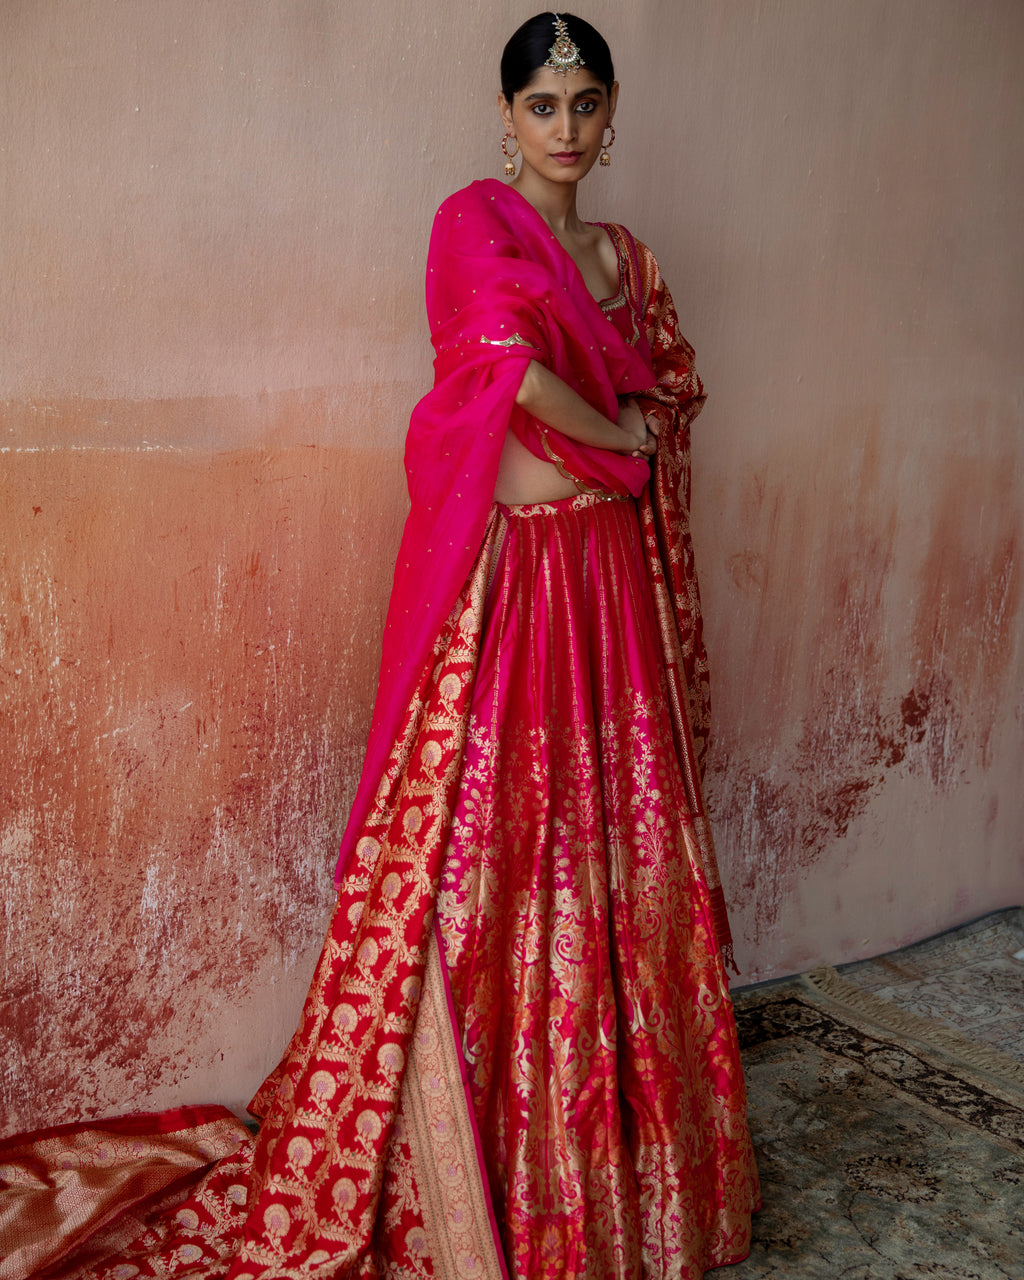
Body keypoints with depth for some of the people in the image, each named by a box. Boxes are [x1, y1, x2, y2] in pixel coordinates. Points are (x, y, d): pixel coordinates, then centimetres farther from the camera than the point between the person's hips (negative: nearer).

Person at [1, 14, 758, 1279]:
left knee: (610, 839, 10)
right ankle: (468, 1168, 13)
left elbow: (670, 394, 26)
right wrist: (621, 432, -1)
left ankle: (614, 1153, 27)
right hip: (501, 568, -7)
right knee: (481, 841, -3)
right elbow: (514, 372, -15)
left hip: (607, 571, 7)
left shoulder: (622, 255, 18)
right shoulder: (475, 219, -2)